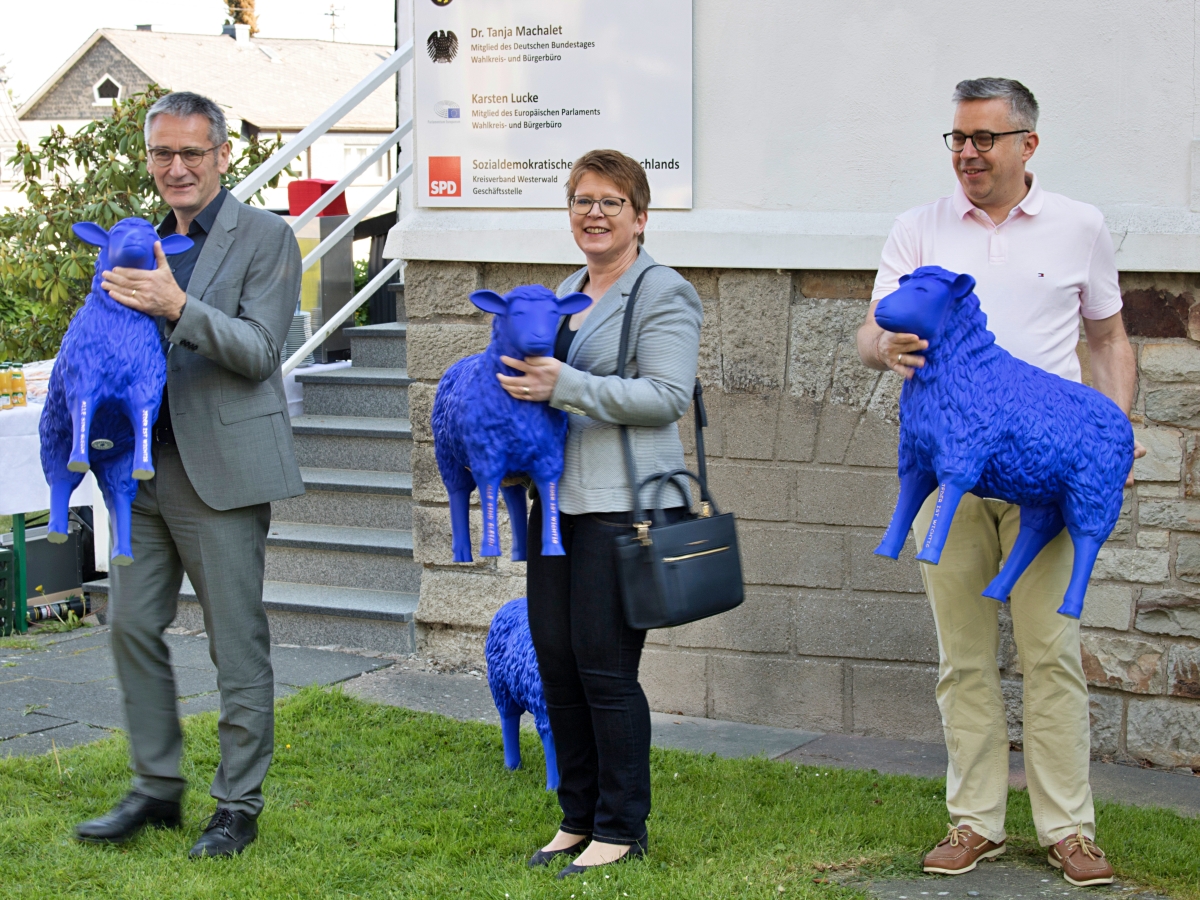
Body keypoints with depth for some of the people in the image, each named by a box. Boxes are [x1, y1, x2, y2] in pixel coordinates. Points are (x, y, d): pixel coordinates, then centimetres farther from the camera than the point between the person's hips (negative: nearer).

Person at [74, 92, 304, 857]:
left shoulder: (264, 237, -5)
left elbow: (259, 351, -14)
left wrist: (178, 307, -26)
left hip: (221, 470, -6)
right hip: (147, 469, 6)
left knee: (237, 644, 1)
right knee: (133, 626, 9)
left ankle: (238, 805, 11)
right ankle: (157, 788, 22)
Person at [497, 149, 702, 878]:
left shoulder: (664, 294, -7)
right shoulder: (566, 293, 18)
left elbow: (666, 397, -17)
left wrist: (565, 387, -21)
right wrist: (523, 387, 12)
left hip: (625, 506, -8)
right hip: (558, 500, 8)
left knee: (604, 666, -6)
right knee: (556, 661, 9)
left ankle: (622, 828, 7)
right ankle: (579, 818, 22)